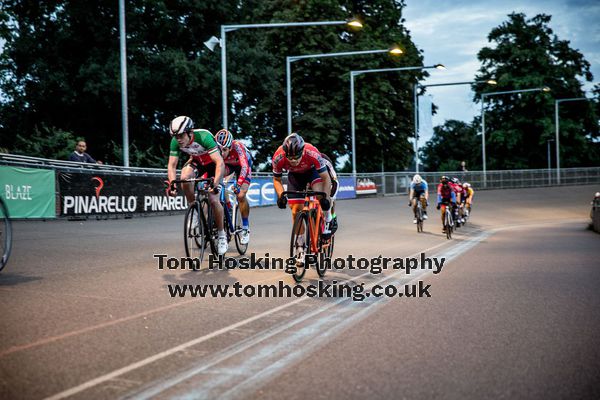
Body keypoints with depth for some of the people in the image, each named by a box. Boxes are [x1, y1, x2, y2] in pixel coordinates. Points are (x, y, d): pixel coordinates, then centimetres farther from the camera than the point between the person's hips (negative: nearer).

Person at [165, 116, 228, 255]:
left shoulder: (204, 136, -37)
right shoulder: (175, 141, -23)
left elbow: (220, 163, -42)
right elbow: (172, 165, -17)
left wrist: (215, 184, -54)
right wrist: (172, 184, -34)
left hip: (213, 163, -4)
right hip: (196, 162, 4)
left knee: (213, 199, -16)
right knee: (184, 177, -30)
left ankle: (222, 235, 3)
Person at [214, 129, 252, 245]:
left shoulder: (237, 146, -39)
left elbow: (244, 166, -46)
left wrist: (239, 184, -58)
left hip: (243, 165, -3)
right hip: (228, 165, 3)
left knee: (241, 195, -19)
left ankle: (245, 227, 1)